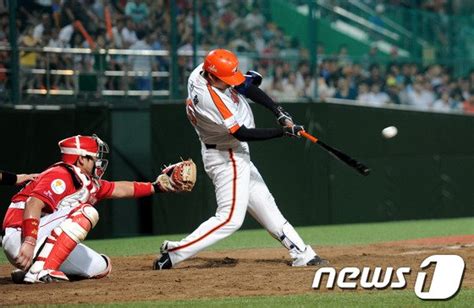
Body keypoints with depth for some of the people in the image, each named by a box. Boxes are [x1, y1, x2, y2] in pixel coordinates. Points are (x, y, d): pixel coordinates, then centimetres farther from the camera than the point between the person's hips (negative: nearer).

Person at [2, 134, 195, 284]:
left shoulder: (88, 184, 16)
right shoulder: (61, 176, -15)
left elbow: (119, 189, 28)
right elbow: (33, 203, -28)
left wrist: (157, 186, 27)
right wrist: (30, 242, -40)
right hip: (20, 237, -10)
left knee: (101, 267, 11)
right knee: (84, 212, -22)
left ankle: (26, 271, 7)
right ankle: (40, 270, -30)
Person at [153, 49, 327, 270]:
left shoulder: (206, 70, -6)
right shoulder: (210, 98, -31)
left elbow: (246, 86, 1)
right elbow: (242, 134, -28)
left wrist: (279, 113, -10)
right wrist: (284, 132, -28)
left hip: (235, 155, 10)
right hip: (227, 159, -10)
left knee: (265, 205, 12)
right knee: (230, 218, -11)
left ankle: (301, 254, 18)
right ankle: (173, 254, -9)